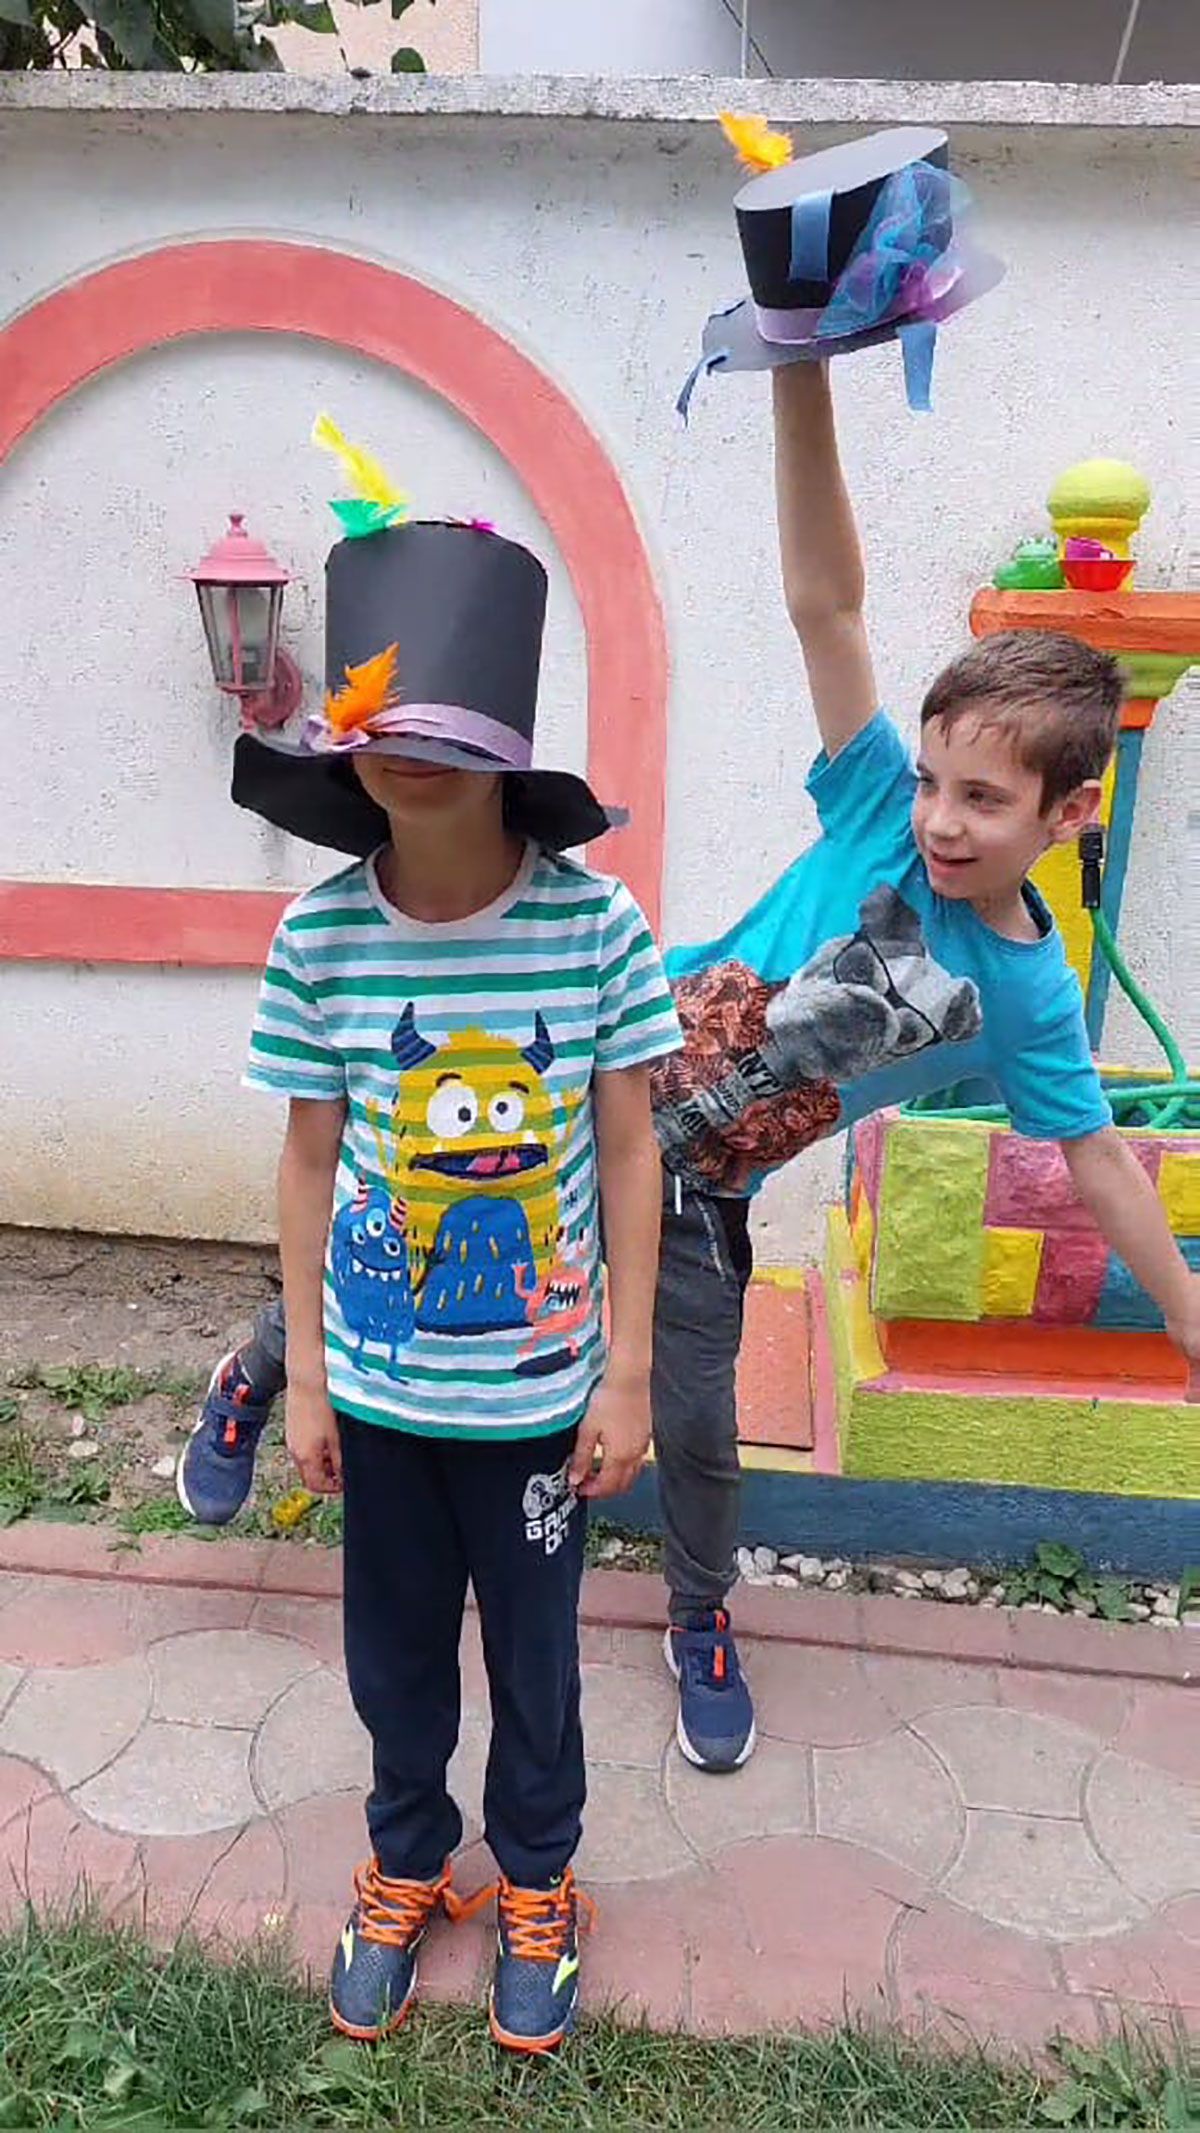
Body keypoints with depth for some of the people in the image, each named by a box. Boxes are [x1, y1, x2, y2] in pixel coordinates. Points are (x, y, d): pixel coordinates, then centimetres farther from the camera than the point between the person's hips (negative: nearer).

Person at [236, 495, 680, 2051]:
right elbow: (310, 1161, -1)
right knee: (394, 1648, 21)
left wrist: (628, 1375, -5)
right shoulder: (321, 932, -10)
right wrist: (304, 1378, 2)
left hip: (538, 1386, -1)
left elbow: (628, 1155, -7)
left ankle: (536, 1881, 48)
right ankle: (406, 1866, 51)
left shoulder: (595, 923, -15)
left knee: (533, 1650, 19)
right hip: (377, 1382, 2)